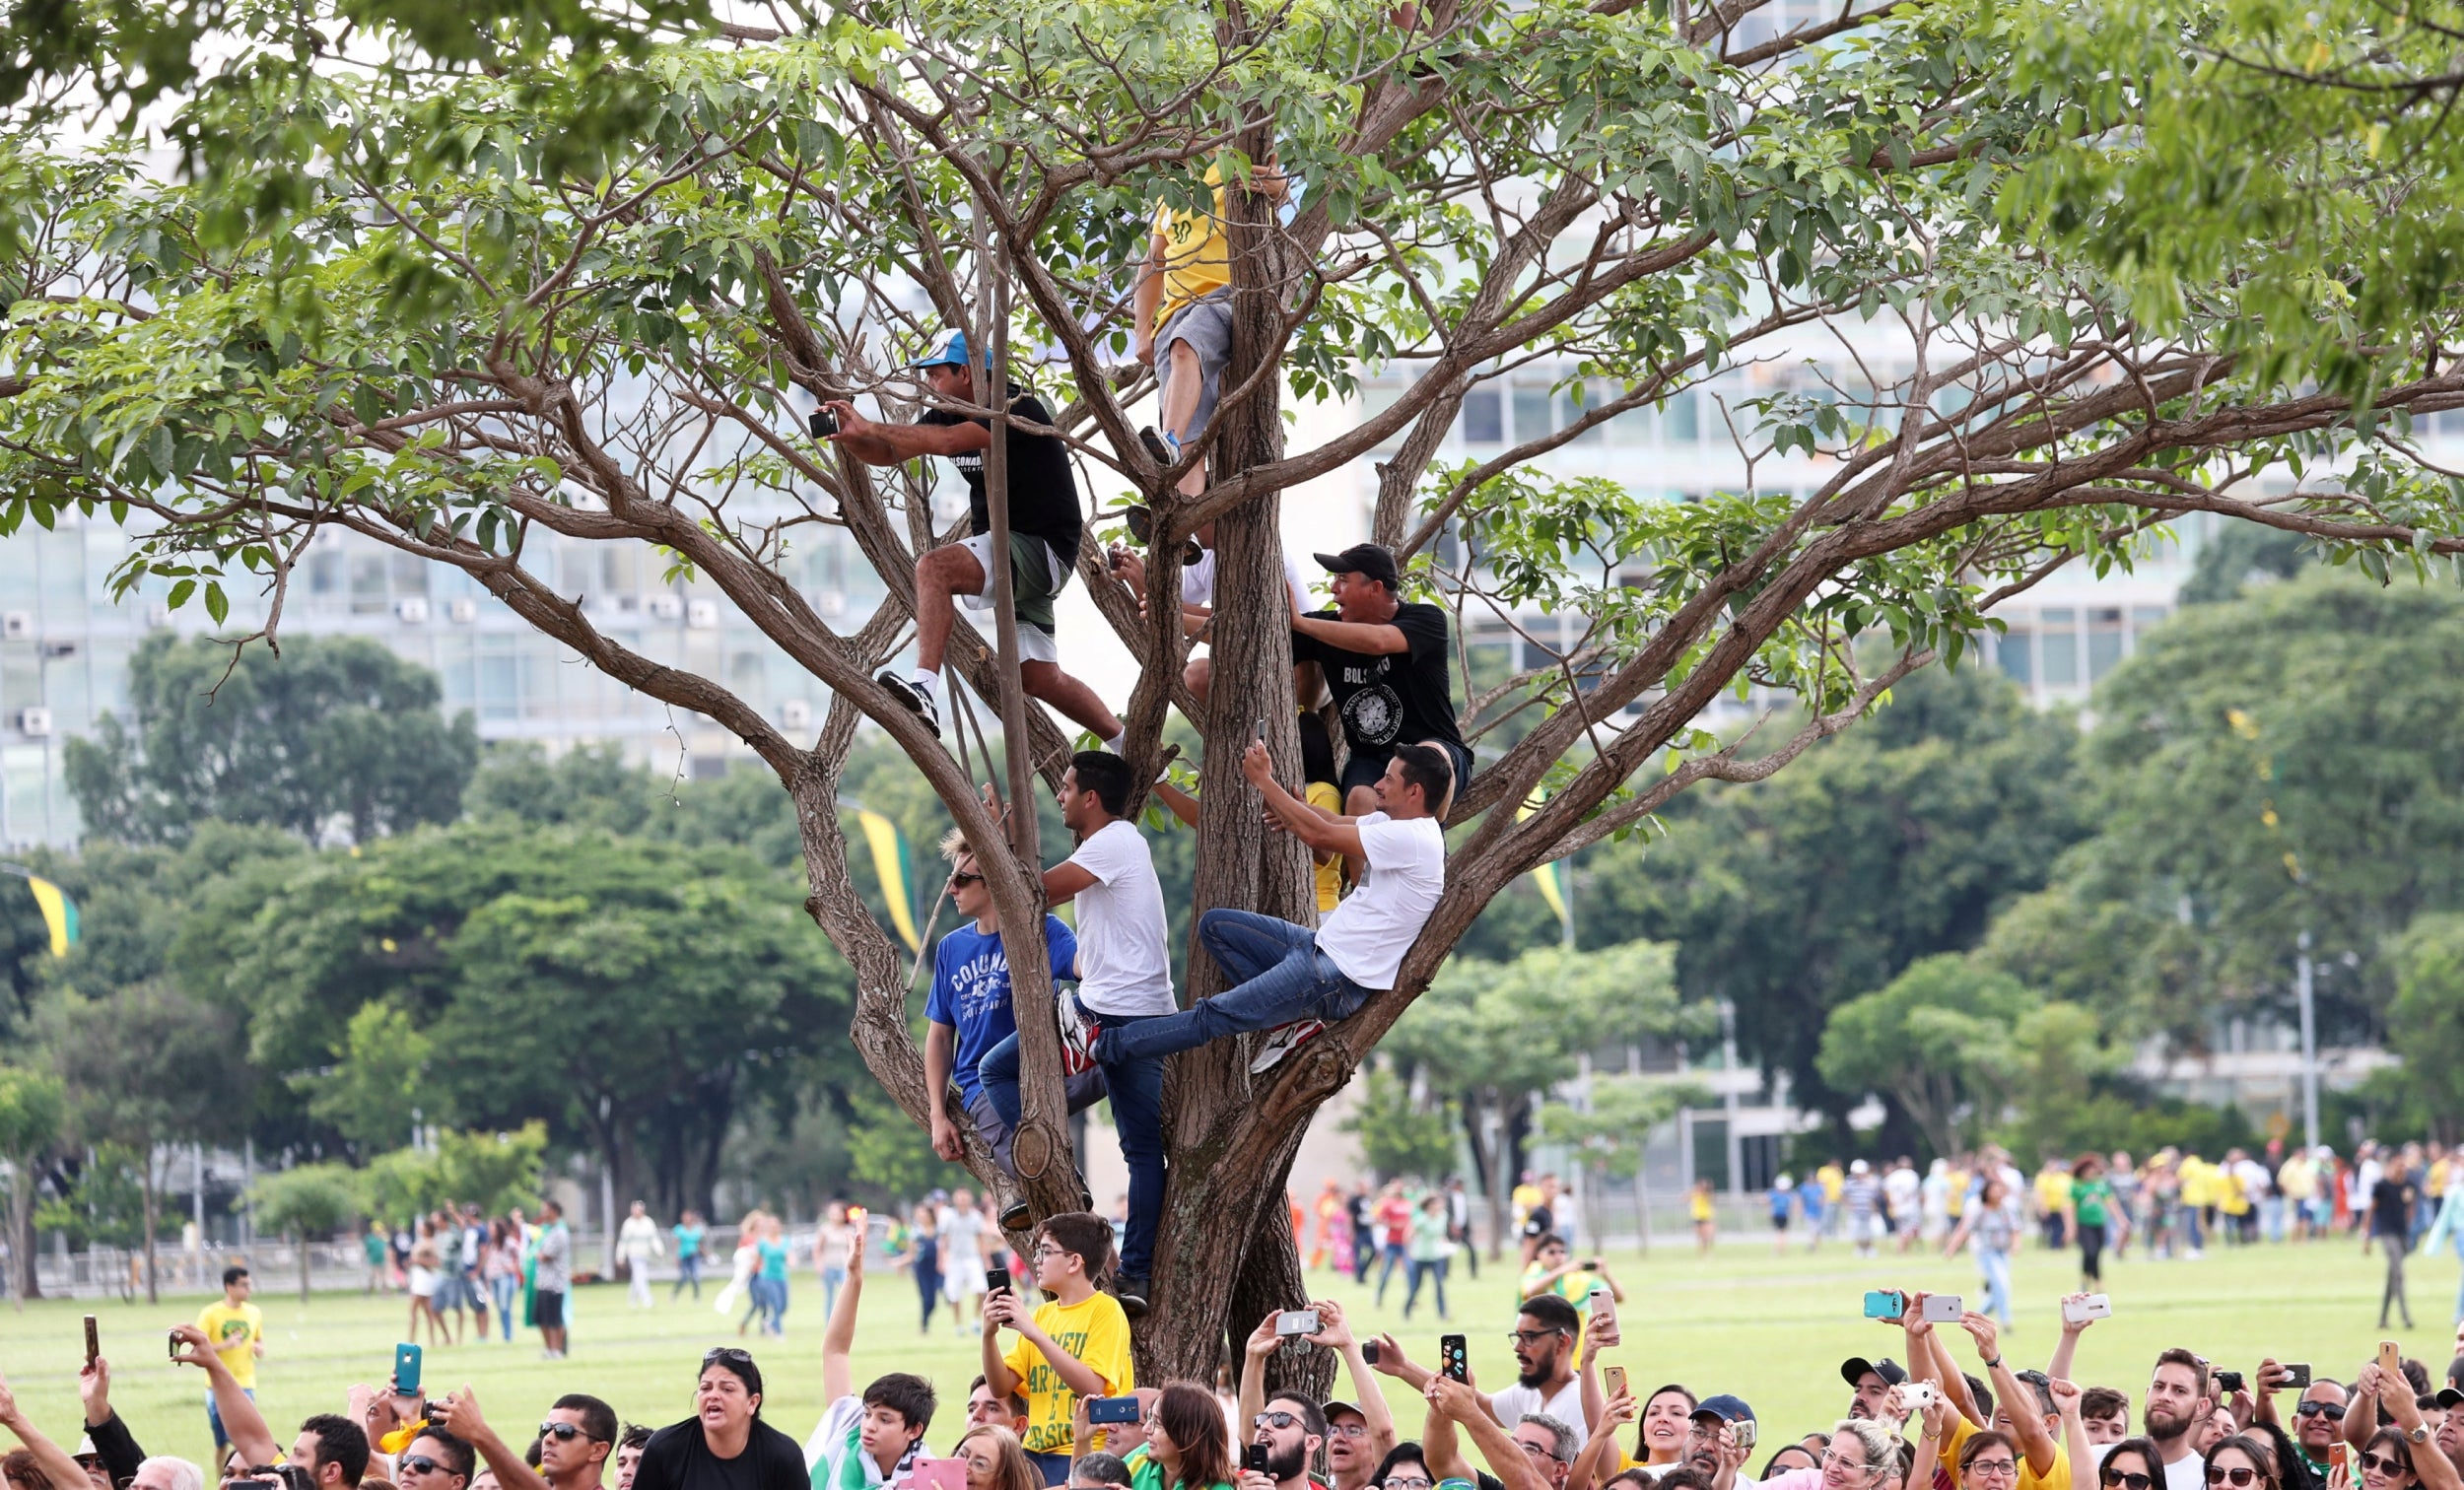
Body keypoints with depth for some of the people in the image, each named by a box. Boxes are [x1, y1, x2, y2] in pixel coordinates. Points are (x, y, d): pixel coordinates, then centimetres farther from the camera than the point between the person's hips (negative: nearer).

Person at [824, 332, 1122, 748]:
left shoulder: (1015, 409, -19)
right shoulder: (951, 413, 7)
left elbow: (947, 441, -34)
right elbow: (890, 454, 4)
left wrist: (872, 428, -33)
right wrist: (851, 438, -17)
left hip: (1042, 548, -10)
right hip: (1007, 550, 10)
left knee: (934, 567, -30)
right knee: (1039, 679, 13)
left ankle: (924, 689, -41)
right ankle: (1126, 745, 27)